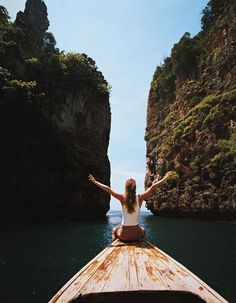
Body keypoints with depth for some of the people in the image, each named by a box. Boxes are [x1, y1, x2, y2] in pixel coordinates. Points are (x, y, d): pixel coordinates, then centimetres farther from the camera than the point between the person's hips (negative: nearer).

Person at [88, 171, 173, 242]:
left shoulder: (122, 198, -12)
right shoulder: (140, 198, -11)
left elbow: (108, 189, -8)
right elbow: (153, 187, -4)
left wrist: (95, 181, 3)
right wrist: (165, 178, 6)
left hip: (124, 235, -1)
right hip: (136, 234, 1)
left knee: (115, 230, 35)